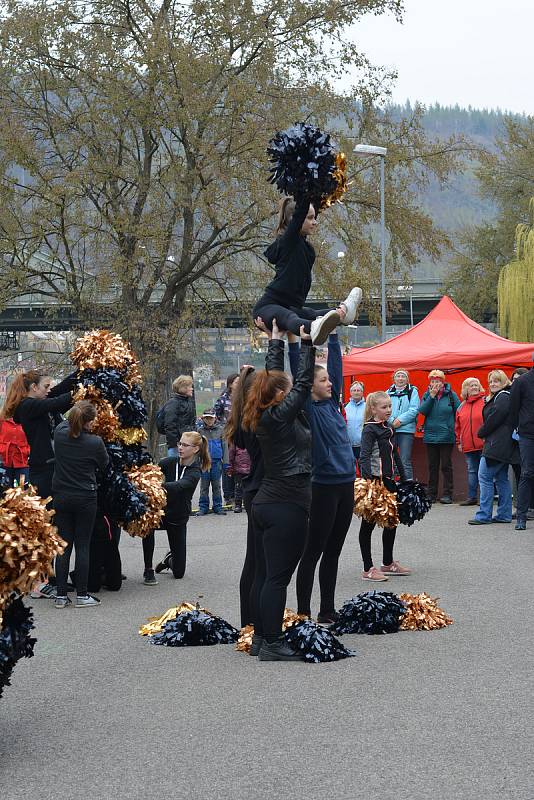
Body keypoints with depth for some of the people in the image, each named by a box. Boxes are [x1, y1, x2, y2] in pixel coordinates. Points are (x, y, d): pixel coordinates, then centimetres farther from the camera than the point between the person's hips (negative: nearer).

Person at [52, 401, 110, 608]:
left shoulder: (60, 433, -7)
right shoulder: (95, 442, -16)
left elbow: (66, 422, 17)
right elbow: (104, 465, 2)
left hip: (61, 498, 4)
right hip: (85, 499, -3)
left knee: (64, 546, 8)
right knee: (83, 546, 4)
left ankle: (61, 595, 9)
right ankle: (82, 595, 7)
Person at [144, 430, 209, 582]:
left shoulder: (194, 473, -17)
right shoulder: (170, 462, -5)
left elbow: (178, 486, -35)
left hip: (178, 518, -2)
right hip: (161, 509, 2)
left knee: (178, 572, 0)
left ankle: (170, 558, 40)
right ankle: (148, 571, -22)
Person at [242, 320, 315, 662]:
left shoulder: (264, 416, 10)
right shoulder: (280, 415, -13)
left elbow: (275, 377, 23)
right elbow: (304, 382, -8)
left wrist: (276, 342, 29)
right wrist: (307, 342, 0)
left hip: (265, 503, 10)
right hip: (287, 506, -10)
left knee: (265, 575, 13)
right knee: (278, 577, -7)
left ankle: (261, 636, 18)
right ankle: (272, 644, -6)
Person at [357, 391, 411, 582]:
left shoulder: (388, 428, 14)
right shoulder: (369, 430, -12)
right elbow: (364, 457, -22)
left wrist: (404, 478, 20)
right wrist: (369, 480, -33)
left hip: (387, 479, 9)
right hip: (373, 480, -9)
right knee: (368, 523, -1)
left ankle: (388, 564, 28)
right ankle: (368, 569, 2)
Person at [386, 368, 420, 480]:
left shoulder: (412, 391, 3)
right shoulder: (389, 393, 12)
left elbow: (414, 410, -6)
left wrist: (400, 420, -14)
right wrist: (391, 422, -12)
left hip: (406, 430, -4)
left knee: (405, 462, -5)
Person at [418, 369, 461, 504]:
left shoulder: (451, 395, -2)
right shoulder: (426, 395, 6)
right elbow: (422, 411, -8)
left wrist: (454, 427, -3)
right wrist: (431, 396, -14)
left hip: (446, 437, -3)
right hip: (430, 436, 3)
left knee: (446, 466, -1)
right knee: (432, 466, 9)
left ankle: (447, 494, 3)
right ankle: (431, 494, 14)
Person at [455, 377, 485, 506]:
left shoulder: (485, 402, -2)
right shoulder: (462, 406, 14)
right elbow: (457, 426, 19)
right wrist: (459, 442, 13)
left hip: (483, 444, -5)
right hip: (468, 446, 5)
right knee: (472, 471, 10)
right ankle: (472, 497, 14)